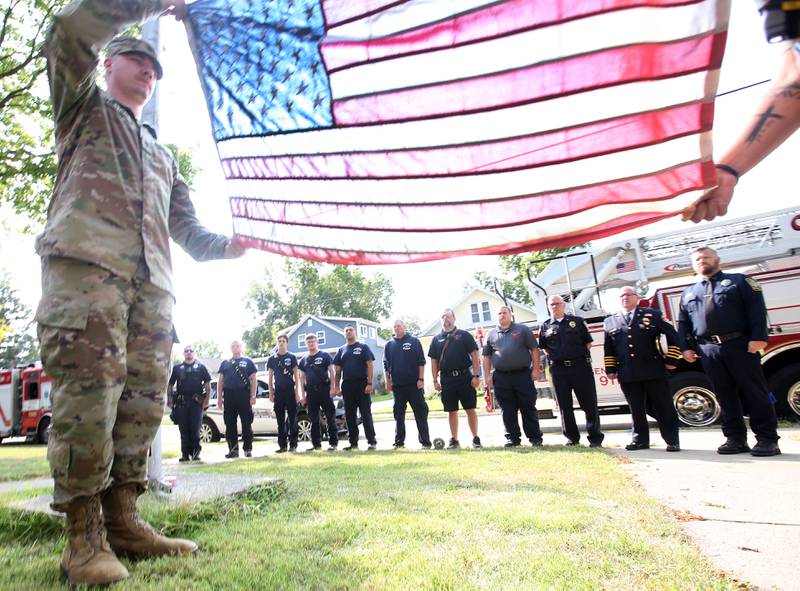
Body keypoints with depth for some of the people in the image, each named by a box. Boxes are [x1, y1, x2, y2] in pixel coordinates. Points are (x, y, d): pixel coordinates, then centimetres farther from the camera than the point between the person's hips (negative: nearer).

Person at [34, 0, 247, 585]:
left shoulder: (163, 153, 35)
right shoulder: (85, 108, 24)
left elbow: (187, 226, 27)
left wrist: (223, 244, 9)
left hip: (153, 282, 5)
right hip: (87, 261, -5)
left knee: (143, 401, -2)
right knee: (88, 393, -14)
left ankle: (122, 522, 6)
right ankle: (85, 536, -6)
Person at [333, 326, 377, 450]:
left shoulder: (363, 347, 2)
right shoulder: (341, 350, 15)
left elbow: (370, 365, -5)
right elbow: (338, 370, 14)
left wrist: (369, 383, -14)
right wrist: (336, 386, 5)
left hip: (362, 384, -4)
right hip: (347, 385, 5)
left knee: (366, 414, -4)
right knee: (350, 415, 7)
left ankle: (372, 441, 1)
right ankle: (353, 442, 16)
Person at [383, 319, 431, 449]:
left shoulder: (414, 341, 2)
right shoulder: (389, 345, 11)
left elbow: (421, 361, -1)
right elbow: (386, 365, 13)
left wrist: (421, 379, -9)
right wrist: (388, 381, 5)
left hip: (414, 383, -3)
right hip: (397, 385, 3)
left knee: (420, 412, -2)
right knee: (398, 414, 8)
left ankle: (425, 441, 3)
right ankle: (399, 441, 16)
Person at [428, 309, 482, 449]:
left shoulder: (464, 335, 3)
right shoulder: (436, 339, 11)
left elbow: (474, 355, -1)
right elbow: (434, 361, 12)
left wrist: (476, 375, -9)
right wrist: (435, 380, 4)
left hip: (465, 376, -2)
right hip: (447, 379, 2)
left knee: (470, 409, 2)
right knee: (452, 411, 7)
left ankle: (475, 438, 14)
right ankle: (454, 440, 17)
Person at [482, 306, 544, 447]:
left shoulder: (522, 329, 6)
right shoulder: (491, 334, 12)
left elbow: (534, 349, 3)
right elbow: (486, 356, 12)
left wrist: (536, 369, -6)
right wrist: (487, 376, 4)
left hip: (523, 375, -2)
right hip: (501, 377, 2)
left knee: (528, 408, 2)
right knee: (508, 410, 5)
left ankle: (535, 438, 11)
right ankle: (512, 438, 14)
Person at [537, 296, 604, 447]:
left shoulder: (577, 321, 6)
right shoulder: (545, 326, 9)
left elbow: (588, 342, 6)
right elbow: (544, 348, 16)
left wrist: (581, 355, 1)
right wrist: (556, 357, 7)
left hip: (580, 366, -1)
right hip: (558, 369, 2)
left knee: (589, 403, 0)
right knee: (564, 405, 6)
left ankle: (595, 438, 9)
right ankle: (572, 438, 17)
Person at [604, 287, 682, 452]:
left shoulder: (653, 315, 5)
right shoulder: (610, 322, 12)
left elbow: (673, 336, 7)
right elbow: (608, 349, 16)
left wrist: (671, 360, 1)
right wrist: (610, 369, 10)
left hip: (654, 371, -2)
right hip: (627, 375, 2)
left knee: (664, 407, 4)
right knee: (636, 409, 9)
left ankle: (672, 440, 14)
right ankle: (640, 439, 19)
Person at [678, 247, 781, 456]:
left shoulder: (739, 281, 9)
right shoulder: (688, 293, 19)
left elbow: (757, 309, -3)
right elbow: (683, 324, 18)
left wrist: (758, 337, -14)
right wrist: (686, 347, 7)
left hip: (739, 345, -3)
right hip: (708, 351, 3)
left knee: (754, 392, -1)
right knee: (725, 396, 5)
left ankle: (767, 439, 6)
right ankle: (736, 438, 11)